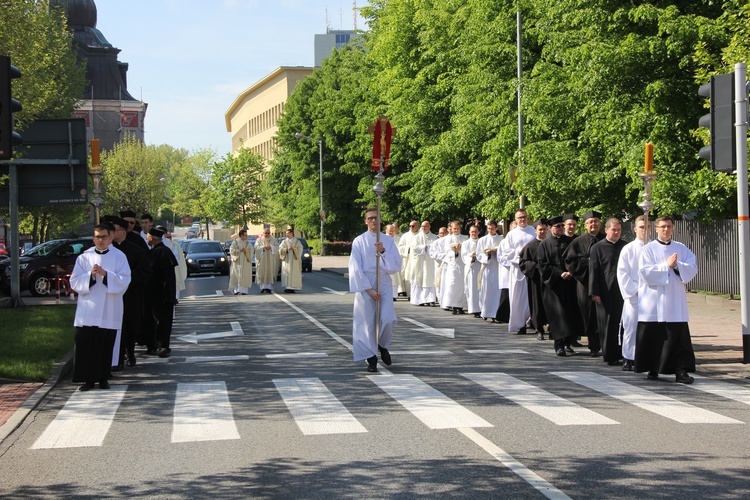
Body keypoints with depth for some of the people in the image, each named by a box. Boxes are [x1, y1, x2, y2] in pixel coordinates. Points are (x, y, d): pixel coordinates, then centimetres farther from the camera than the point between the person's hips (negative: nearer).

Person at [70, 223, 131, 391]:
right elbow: (74, 282, 2)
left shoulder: (119, 257, 4)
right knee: (85, 345, -3)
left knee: (105, 346, 2)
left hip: (109, 312, -1)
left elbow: (124, 281, -6)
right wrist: (90, 275, -15)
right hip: (87, 312, 1)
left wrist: (105, 274, -18)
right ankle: (88, 379, 3)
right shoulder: (84, 257, 8)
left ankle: (103, 378, 13)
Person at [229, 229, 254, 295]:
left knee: (245, 276, -5)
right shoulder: (235, 242, 4)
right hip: (237, 261, -2)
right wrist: (239, 250, -14)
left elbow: (252, 251, 3)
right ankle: (236, 289, -6)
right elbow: (232, 250, -4)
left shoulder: (248, 243, 12)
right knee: (237, 276, -8)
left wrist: (246, 250, -14)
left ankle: (244, 290, -5)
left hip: (246, 262, 2)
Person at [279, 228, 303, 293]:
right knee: (287, 273, -7)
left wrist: (294, 248, -19)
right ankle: (287, 287, -8)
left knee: (294, 273, -4)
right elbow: (280, 249, -1)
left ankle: (293, 287, -1)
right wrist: (287, 249, -17)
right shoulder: (284, 242, 9)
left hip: (294, 260, 0)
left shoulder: (297, 242, 6)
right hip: (286, 260, 1)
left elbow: (300, 249, -3)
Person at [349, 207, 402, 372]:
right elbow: (355, 268, -4)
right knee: (367, 322, -3)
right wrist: (369, 289, -11)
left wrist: (383, 251, -14)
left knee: (387, 319, -13)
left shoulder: (388, 240, 7)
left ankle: (383, 346, 16)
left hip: (384, 284, 1)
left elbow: (396, 265, 1)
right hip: (364, 285, -1)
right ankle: (371, 358, 10)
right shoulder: (359, 241, 0)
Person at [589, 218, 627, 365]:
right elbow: (593, 271, -2)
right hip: (606, 292, -3)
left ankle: (622, 353, 11)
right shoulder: (598, 248, 1)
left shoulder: (626, 247, 10)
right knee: (607, 324, 1)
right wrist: (594, 292, -9)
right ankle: (609, 356, 7)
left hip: (623, 291, 3)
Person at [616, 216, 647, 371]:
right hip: (633, 296, -1)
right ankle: (628, 359, 8)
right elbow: (622, 273, 0)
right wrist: (635, 289, -7)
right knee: (631, 328, 0)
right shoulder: (628, 249, 2)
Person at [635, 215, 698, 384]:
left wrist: (677, 266, -15)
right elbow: (646, 271, -10)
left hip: (675, 302, 2)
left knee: (679, 337, -6)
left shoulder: (682, 249, 11)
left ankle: (681, 371, -7)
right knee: (653, 337, 2)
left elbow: (693, 269, 1)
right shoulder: (648, 249, 3)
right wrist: (666, 265, -13)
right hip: (653, 302, -2)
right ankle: (652, 369, 16)